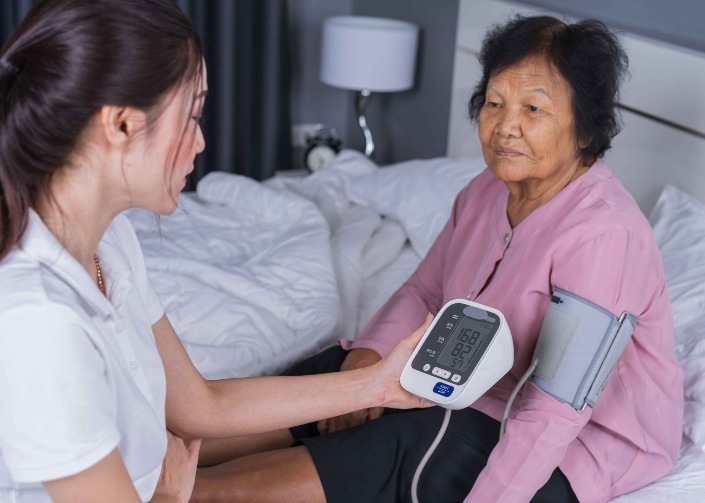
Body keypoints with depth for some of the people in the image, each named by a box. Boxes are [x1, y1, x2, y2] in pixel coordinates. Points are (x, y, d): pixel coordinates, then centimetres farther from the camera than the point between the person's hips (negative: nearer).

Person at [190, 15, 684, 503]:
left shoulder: (602, 233, -27)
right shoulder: (489, 191, -1)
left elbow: (556, 413, -31)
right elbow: (424, 291, 6)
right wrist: (366, 356, -13)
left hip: (577, 448, -7)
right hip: (481, 390, 8)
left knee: (395, 454, -24)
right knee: (324, 377, -6)